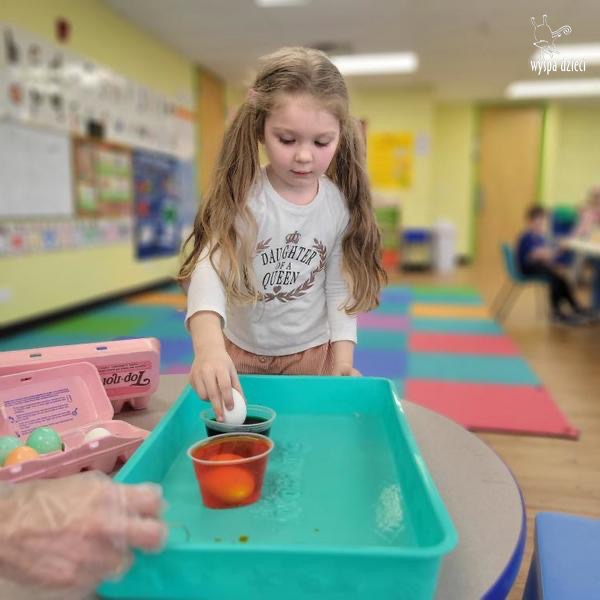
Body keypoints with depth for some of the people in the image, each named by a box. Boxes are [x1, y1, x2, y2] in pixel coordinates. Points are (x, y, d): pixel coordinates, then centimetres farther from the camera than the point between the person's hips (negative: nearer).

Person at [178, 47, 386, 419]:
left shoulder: (340, 205, -11)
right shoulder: (240, 195, -21)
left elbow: (339, 286, -4)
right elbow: (211, 267, -34)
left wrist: (342, 359, -10)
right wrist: (208, 344, -51)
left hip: (310, 353, 1)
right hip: (239, 351, -1)